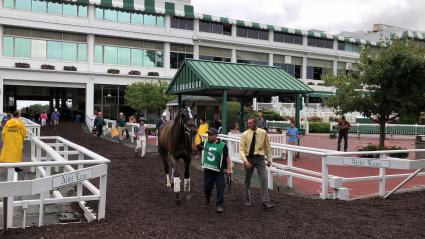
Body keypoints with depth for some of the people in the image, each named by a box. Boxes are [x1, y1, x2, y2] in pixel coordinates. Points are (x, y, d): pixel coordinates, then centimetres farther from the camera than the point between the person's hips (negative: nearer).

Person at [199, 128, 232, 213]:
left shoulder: (222, 145, -6)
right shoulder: (205, 144, 4)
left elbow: (227, 157, -3)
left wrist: (229, 169, -8)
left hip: (219, 171, -3)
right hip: (207, 170, 3)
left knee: (220, 189, -5)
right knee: (207, 188, 13)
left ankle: (220, 205, 5)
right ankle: (207, 196, 46)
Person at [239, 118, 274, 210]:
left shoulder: (263, 133, -4)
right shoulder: (245, 134, -8)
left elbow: (267, 146, 7)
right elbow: (241, 149, -9)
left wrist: (269, 159, 8)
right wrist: (245, 160, -22)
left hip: (260, 158, 0)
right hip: (249, 158, 0)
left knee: (264, 179, -9)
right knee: (247, 180, 12)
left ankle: (265, 202, -5)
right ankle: (247, 201, 31)